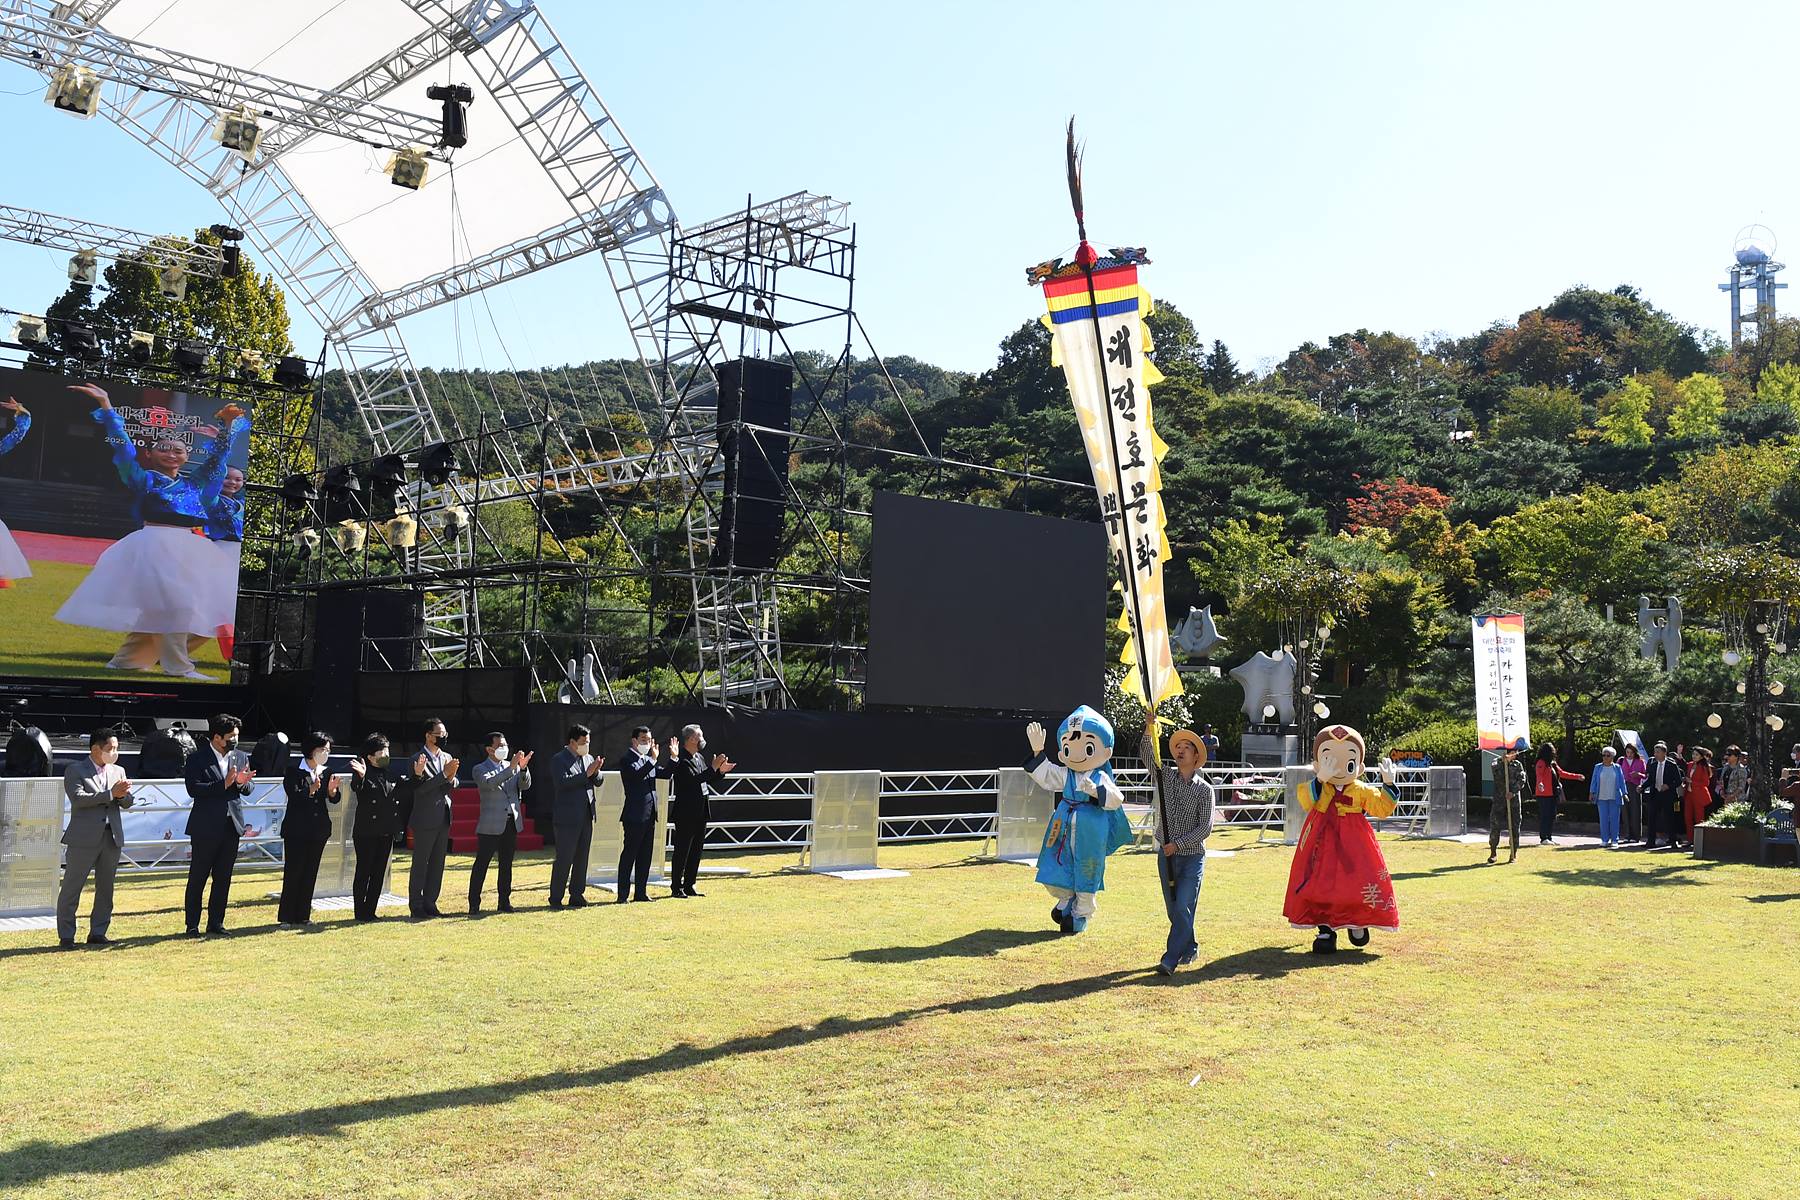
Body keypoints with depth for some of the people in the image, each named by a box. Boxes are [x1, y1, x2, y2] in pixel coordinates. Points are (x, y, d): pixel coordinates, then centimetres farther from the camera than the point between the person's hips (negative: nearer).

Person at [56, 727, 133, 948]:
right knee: (71, 888, 0)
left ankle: (98, 933, 18)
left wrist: (123, 794, -12)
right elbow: (78, 798, -17)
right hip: (85, 838, -5)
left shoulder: (118, 771, 14)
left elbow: (127, 803, 10)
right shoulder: (75, 770, -2)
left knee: (105, 889, 10)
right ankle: (66, 936, 7)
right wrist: (110, 794, -20)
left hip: (112, 837, 5)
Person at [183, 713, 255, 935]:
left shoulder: (239, 757, 9)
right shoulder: (197, 759, -7)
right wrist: (223, 784, -24)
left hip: (231, 825, 5)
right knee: (198, 877, 3)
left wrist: (241, 782, -10)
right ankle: (192, 924, 11)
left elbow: (247, 790, 12)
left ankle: (216, 923, 18)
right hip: (206, 827, -5)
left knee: (223, 878, 10)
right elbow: (193, 789, -18)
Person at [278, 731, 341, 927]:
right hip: (297, 830, -5)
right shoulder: (294, 772, -7)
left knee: (310, 873, 8)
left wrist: (332, 790, -17)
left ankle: (303, 915, 15)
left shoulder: (327, 772, 7)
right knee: (293, 872, -3)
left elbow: (335, 800, 4)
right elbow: (294, 796, -18)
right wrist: (311, 790, -34)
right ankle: (287, 917, 3)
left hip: (319, 829, 5)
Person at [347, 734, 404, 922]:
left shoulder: (390, 774, 11)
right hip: (366, 832, -6)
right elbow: (356, 789, -27)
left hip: (386, 832, 6)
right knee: (363, 871, 1)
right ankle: (360, 912, 9)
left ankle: (370, 911, 17)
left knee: (379, 872, 9)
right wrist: (361, 776, -48)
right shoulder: (362, 774, -8)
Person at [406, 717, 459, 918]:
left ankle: (430, 902, 17)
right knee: (420, 863, 0)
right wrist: (444, 774, -23)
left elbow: (454, 784, 7)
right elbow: (420, 788, -20)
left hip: (443, 818, 7)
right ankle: (416, 905, 5)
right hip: (425, 820, -7)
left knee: (437, 863, 10)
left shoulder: (447, 757, 11)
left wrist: (452, 778, -15)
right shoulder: (418, 759, -10)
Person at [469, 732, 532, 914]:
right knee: (481, 864, -3)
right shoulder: (480, 769, -2)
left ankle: (504, 902, 15)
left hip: (511, 822, 5)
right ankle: (474, 904, 0)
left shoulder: (511, 766, 13)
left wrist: (523, 768, -18)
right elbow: (489, 783, -22)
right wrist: (511, 769, -29)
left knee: (506, 864, 9)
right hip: (490, 824, -5)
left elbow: (525, 785, 2)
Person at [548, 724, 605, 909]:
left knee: (581, 858, 10)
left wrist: (596, 772, -8)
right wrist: (586, 774, -23)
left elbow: (598, 782, 14)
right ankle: (555, 899, 3)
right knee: (564, 859, -4)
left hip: (586, 817, 7)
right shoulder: (559, 760, -7)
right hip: (567, 818, -7)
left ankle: (577, 896, 17)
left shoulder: (588, 759, 14)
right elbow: (562, 782, -21)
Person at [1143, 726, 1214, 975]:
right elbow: (1146, 754, -10)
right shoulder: (1165, 776, 5)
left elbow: (1205, 827, -9)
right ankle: (1189, 948, 30)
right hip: (1166, 855, 4)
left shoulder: (1204, 789, -3)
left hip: (1192, 856, -4)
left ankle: (1170, 960, -11)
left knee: (1183, 908, -11)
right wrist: (1150, 728, -24)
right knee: (1173, 909, 11)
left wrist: (1179, 844, -16)